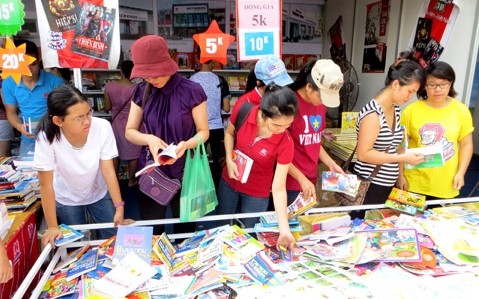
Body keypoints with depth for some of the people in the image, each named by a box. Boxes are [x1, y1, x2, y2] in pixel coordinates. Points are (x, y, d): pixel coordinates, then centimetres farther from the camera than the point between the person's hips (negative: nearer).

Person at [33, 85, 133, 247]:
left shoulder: (102, 127, -30)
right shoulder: (47, 137, -32)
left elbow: (108, 171, -23)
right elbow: (46, 184, -22)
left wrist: (119, 208, -25)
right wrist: (52, 226, -17)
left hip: (99, 193, 1)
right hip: (66, 199, -1)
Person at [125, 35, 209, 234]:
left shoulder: (191, 91, -13)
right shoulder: (142, 91, -2)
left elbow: (204, 132, -7)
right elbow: (130, 131, 2)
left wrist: (186, 144, -27)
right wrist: (149, 139, -20)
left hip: (184, 171, -2)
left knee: (185, 228, 16)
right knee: (150, 231, 13)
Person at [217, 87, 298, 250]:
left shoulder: (285, 144, -29)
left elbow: (279, 188, -25)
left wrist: (284, 228, -32)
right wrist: (229, 160, -17)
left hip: (257, 193, -3)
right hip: (229, 182, 3)